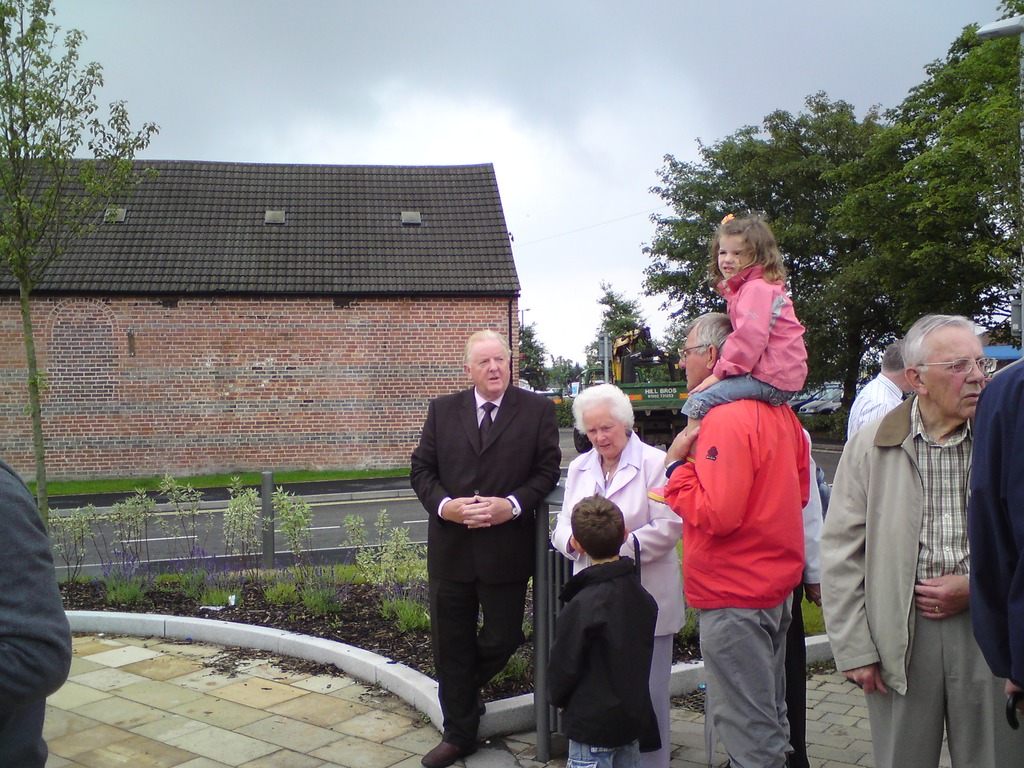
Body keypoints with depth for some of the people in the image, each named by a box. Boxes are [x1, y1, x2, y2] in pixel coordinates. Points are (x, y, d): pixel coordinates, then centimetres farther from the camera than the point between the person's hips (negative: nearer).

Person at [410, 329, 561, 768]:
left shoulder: (538, 411, 0)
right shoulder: (442, 410, 6)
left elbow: (547, 471, -2)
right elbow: (421, 469, 6)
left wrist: (512, 505, -17)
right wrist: (443, 505, -12)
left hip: (506, 549, -2)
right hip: (450, 548, 2)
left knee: (502, 638, 7)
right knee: (451, 644, 10)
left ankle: (466, 688, 41)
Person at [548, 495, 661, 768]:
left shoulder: (582, 605, -22)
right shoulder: (643, 597, 0)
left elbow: (564, 663, -14)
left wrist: (558, 698, 5)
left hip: (593, 723, -7)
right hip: (635, 715, 7)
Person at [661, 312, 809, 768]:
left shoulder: (726, 419, -21)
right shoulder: (779, 411, 8)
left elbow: (716, 514, -27)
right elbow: (799, 491, 16)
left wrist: (678, 465, -12)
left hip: (735, 595, -10)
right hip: (778, 584, 10)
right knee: (770, 718, 22)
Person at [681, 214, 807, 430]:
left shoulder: (757, 288, -12)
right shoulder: (742, 288, 21)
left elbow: (750, 337, -22)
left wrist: (718, 373, -19)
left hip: (770, 380, -11)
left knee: (699, 401, -19)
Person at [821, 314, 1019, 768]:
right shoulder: (870, 448, 0)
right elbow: (840, 556, -1)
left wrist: (978, 586, -9)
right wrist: (853, 648, -4)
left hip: (986, 624, 1)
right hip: (899, 633, -1)